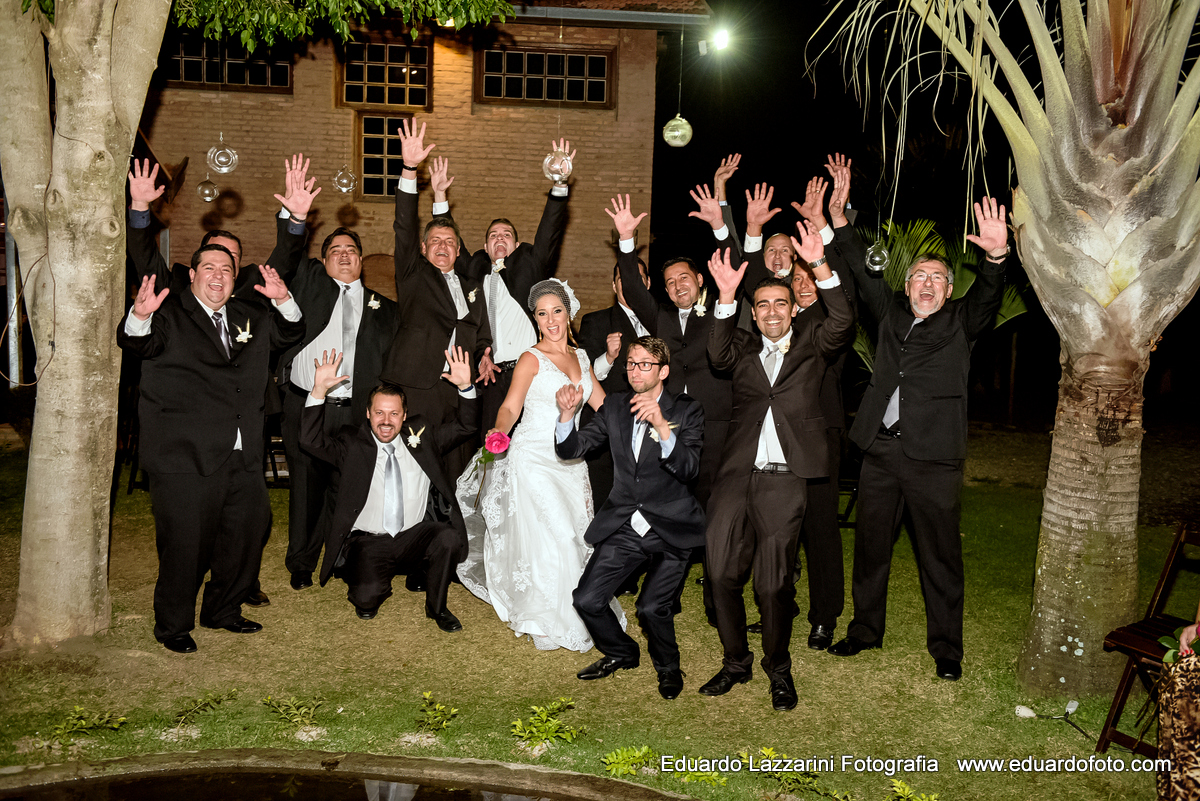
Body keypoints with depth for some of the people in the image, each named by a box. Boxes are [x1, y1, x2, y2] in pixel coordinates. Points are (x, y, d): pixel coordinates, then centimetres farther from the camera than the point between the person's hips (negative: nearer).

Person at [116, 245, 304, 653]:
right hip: (185, 455, -6)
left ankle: (223, 610, 32)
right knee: (185, 540, -2)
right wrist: (140, 316, -38)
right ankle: (173, 626, 17)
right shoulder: (169, 313, 0)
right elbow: (136, 343, -15)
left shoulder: (251, 316, 16)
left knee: (249, 529, 13)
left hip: (243, 457, 6)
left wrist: (283, 301, -5)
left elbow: (289, 332, 16)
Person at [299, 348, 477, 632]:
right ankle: (368, 595, 17)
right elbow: (311, 440, -13)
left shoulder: (422, 434, 7)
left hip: (416, 535, 2)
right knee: (368, 595, -25)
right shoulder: (352, 443, 0)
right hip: (368, 542, -1)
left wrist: (466, 387, -13)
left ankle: (437, 607, -4)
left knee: (449, 537, -30)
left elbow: (465, 426, 4)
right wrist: (319, 391, -24)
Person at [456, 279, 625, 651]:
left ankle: (574, 614, 24)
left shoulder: (580, 356, 13)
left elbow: (603, 404, 16)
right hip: (534, 459, -5)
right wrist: (499, 431, -32)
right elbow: (511, 407, -12)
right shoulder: (531, 359, -4)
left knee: (577, 536, 5)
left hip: (571, 461, 5)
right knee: (550, 539, -8)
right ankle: (546, 623, 8)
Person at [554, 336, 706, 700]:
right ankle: (621, 653, 27)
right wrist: (567, 414, -17)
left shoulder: (687, 411, -6)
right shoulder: (614, 406, 6)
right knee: (587, 600, -4)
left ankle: (668, 667, 15)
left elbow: (688, 469, -20)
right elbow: (571, 449, 3)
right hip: (623, 526, 4)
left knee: (651, 607, -18)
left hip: (670, 528, -4)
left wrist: (663, 427, -35)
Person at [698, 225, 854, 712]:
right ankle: (735, 663, 22)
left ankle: (778, 670, 20)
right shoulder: (744, 349, 15)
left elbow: (843, 325, -8)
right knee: (722, 574, 3)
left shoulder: (810, 346, 12)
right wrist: (726, 297, -20)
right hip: (735, 475, 2)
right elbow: (719, 356, -7)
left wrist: (820, 266, -18)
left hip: (784, 479, -2)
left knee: (774, 584, -1)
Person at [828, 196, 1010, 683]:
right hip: (880, 450, 4)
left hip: (932, 455, -3)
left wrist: (996, 257, -32)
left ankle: (946, 648, 16)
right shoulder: (891, 312, 15)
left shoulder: (961, 322, 6)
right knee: (870, 545, 13)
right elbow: (863, 273, 16)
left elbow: (987, 296, -12)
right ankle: (865, 630, 29)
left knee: (940, 553, 3)